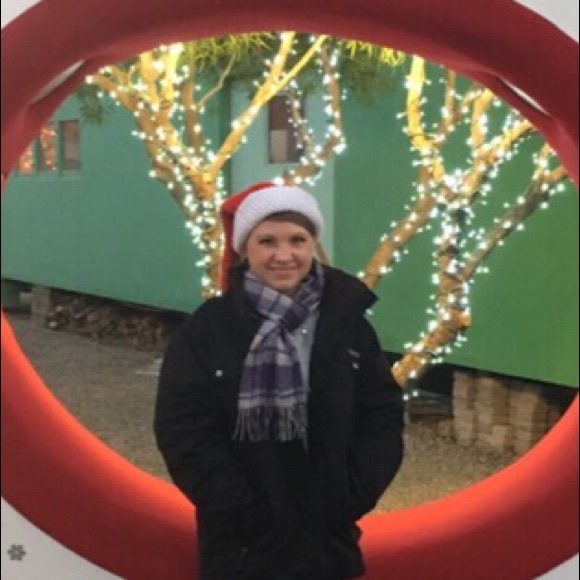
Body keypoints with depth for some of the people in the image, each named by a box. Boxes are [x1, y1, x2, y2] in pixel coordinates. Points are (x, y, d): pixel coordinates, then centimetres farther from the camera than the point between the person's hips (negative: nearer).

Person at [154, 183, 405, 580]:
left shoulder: (347, 321, -1)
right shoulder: (208, 329, -8)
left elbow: (383, 413, 2)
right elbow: (183, 431, -10)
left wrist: (353, 496, -8)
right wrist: (241, 508, -14)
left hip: (329, 537, 3)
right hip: (241, 543, -2)